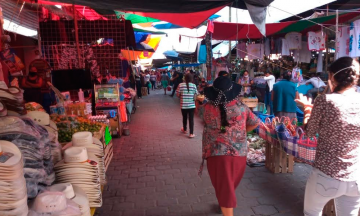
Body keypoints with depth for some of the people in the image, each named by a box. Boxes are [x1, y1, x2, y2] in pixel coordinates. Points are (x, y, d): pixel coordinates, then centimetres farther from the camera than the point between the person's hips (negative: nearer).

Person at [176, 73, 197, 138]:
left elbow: (178, 94, -2)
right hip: (191, 105, -1)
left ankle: (184, 129, 40)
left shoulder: (181, 85, -7)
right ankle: (191, 133, 5)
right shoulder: (194, 85, -7)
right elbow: (195, 95, -4)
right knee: (191, 119, 5)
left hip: (183, 105, 1)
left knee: (184, 118, 20)